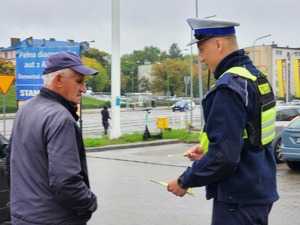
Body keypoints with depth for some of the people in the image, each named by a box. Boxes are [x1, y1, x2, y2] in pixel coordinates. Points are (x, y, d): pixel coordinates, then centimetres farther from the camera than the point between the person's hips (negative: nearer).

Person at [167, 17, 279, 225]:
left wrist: (185, 181, -12)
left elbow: (224, 155, -24)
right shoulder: (255, 76, 8)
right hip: (260, 190, 9)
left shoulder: (230, 86, -21)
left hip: (239, 198, -9)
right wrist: (207, 147, 12)